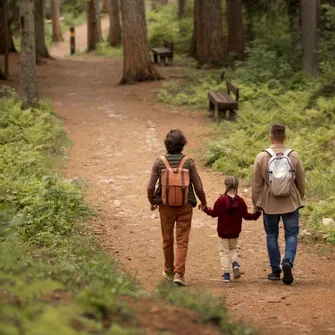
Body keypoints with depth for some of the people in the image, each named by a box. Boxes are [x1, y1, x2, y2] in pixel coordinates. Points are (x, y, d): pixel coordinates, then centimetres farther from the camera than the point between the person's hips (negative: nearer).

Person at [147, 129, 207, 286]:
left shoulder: (159, 162, -5)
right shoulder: (188, 162, -6)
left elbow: (151, 186, -5)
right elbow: (198, 187, -4)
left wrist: (152, 202, 14)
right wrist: (203, 202, 14)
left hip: (166, 205, 1)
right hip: (185, 206, -1)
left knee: (167, 240, 17)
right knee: (182, 241, 1)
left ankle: (169, 271, 33)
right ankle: (179, 274, -11)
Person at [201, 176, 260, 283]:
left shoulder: (221, 200, -13)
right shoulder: (240, 201, -6)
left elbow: (214, 213, -9)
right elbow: (245, 215, -2)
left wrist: (206, 209, 7)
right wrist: (255, 215, 13)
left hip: (223, 232, -3)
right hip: (235, 232, 3)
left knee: (224, 251, 6)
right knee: (233, 248, 24)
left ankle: (226, 274, 0)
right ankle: (235, 264, -3)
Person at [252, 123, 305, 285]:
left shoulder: (261, 158, -7)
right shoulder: (294, 156, -5)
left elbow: (256, 185, -3)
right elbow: (301, 182, 4)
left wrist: (256, 205, 8)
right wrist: (299, 199, 21)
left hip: (269, 204, 0)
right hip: (291, 204, 0)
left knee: (271, 235, 12)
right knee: (291, 235, 6)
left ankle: (276, 270, 14)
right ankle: (288, 261, -17)